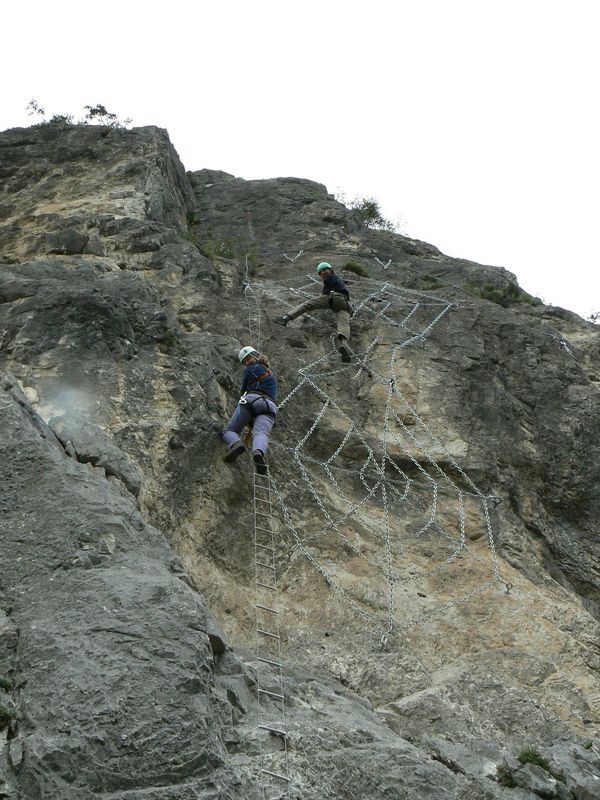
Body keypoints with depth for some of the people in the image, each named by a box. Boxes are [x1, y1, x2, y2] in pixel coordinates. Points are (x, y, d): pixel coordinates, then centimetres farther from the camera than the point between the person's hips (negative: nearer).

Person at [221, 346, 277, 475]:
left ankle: (236, 444, -33)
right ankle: (258, 452, -60)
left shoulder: (251, 368, 16)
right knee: (261, 433, -24)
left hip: (251, 400, -4)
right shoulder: (271, 374, 35)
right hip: (270, 406, 4)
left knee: (228, 431, 3)